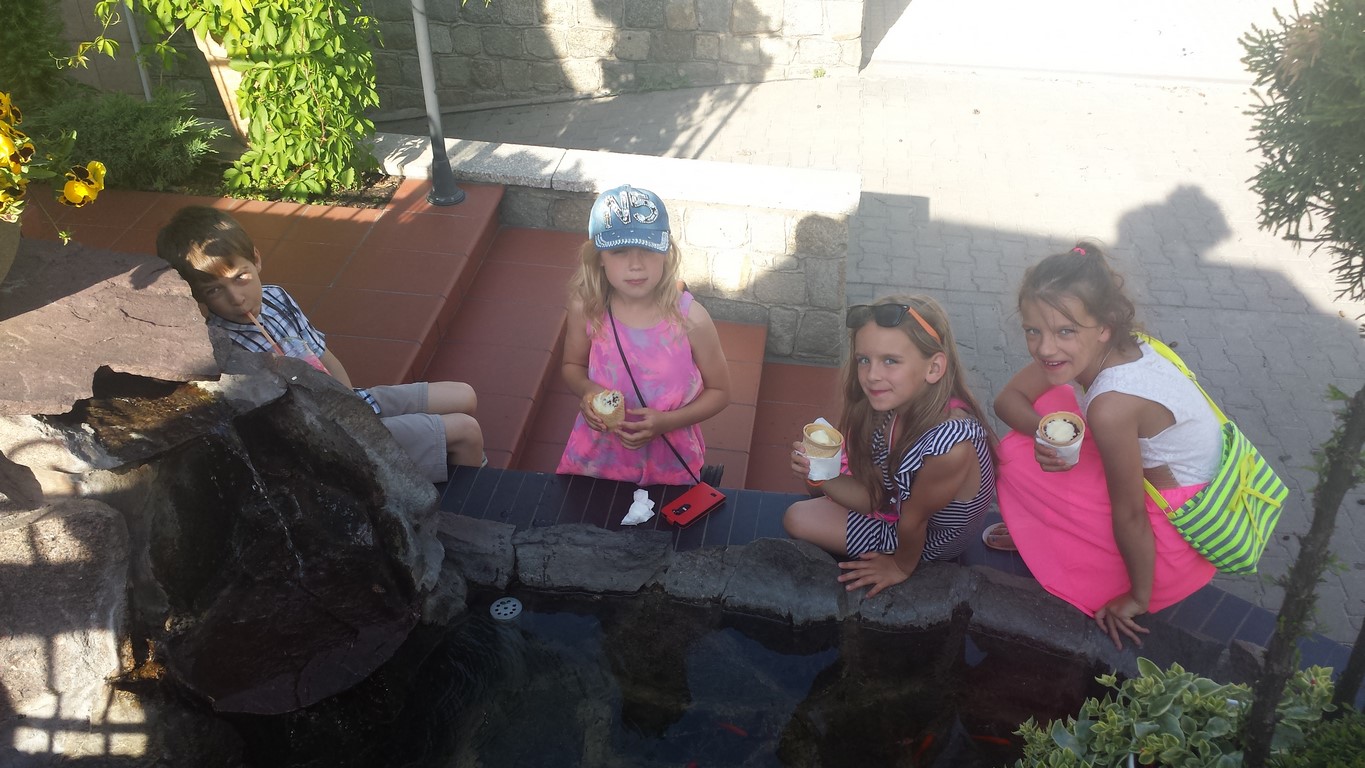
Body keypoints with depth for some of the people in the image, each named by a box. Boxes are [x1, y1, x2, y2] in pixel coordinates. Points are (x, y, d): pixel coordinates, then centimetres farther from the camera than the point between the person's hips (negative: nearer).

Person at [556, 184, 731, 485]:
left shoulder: (690, 319, -23)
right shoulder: (586, 309, -18)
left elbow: (719, 391, -9)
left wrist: (665, 421, -23)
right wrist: (586, 390, -20)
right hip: (598, 455, 2)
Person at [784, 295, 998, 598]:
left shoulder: (950, 444, -43)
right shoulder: (894, 406, -19)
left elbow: (912, 519, -24)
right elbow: (876, 497, -11)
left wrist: (901, 567, -7)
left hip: (927, 542, -6)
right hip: (897, 499, 7)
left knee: (797, 519, 0)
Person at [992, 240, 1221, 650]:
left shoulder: (1112, 407, -33)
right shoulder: (1111, 349, -8)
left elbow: (1130, 517, -22)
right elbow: (1009, 398, 2)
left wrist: (1138, 598, -7)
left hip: (1184, 536, -8)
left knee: (1015, 456, -12)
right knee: (1049, 403, 6)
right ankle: (1048, 524, 18)